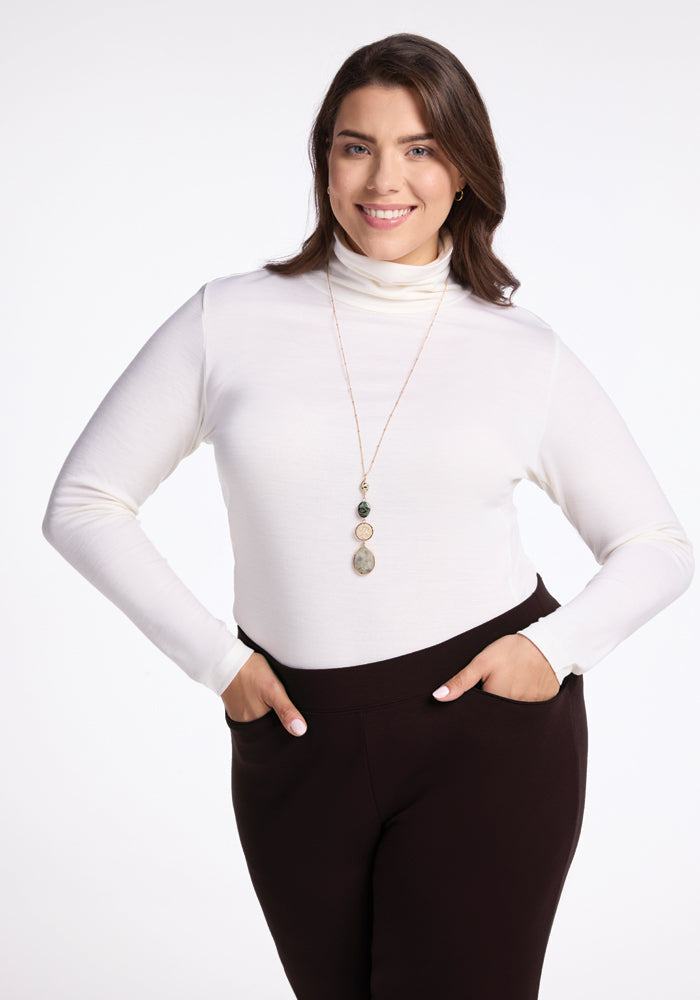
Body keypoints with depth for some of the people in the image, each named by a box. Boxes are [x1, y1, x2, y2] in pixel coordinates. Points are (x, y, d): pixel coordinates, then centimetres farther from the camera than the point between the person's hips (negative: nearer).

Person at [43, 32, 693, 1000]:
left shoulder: (525, 355, 2)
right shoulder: (230, 321, 1)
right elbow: (84, 502, 5)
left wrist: (558, 647, -8)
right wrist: (213, 656, -2)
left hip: (490, 721, -1)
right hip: (298, 739, 2)